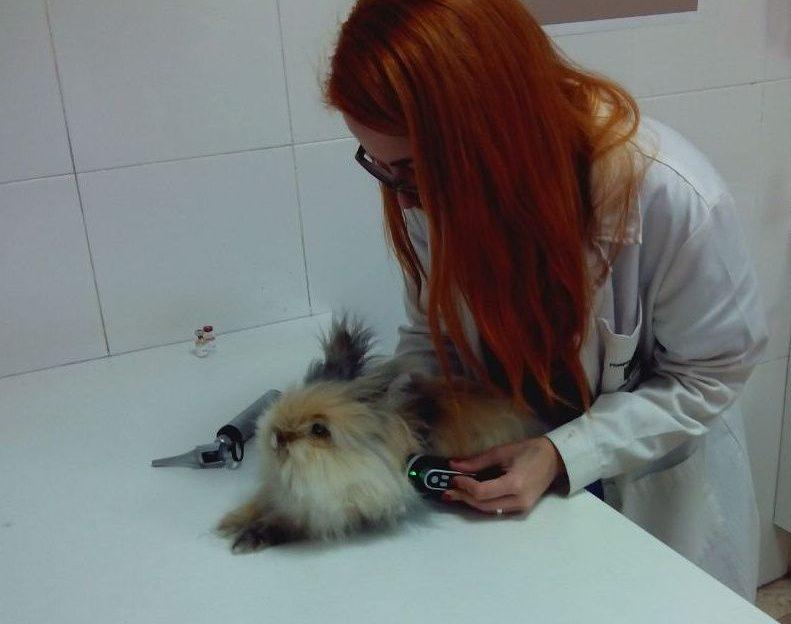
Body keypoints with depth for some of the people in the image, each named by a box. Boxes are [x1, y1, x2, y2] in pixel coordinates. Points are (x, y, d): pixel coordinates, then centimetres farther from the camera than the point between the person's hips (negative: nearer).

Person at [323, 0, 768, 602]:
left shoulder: (674, 198, -33)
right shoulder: (436, 187, -20)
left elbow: (708, 375, -19)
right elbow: (432, 333, -5)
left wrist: (564, 455, -29)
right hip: (508, 463, 3)